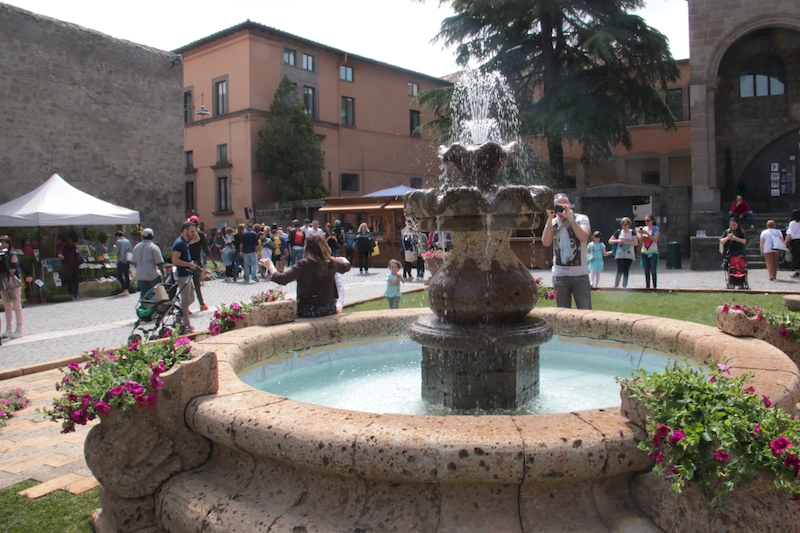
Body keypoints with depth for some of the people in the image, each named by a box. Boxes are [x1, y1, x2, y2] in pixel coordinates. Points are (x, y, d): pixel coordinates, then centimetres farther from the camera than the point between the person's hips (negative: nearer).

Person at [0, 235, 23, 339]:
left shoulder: (12, 255, -6)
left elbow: (12, 270, -12)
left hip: (13, 282, -5)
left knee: (17, 306, 0)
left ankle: (19, 329, 4)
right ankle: (8, 329, 20)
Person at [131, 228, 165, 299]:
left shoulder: (136, 247, 11)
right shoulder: (154, 247, -9)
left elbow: (135, 263, 18)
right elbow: (159, 263, -12)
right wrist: (163, 274, -3)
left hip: (140, 275, 6)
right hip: (153, 275, -6)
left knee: (143, 294, 7)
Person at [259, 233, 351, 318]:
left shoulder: (304, 264, -17)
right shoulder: (332, 263, -3)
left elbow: (281, 279, -21)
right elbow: (346, 266, 18)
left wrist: (270, 266, -4)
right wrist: (343, 259, 41)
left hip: (308, 312, -4)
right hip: (330, 310, 4)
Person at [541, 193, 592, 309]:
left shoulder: (581, 219, 0)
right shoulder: (552, 223, 6)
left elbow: (584, 237, -19)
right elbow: (546, 242, -9)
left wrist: (569, 217, -20)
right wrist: (550, 219, -13)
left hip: (580, 273, -2)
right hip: (560, 274, 2)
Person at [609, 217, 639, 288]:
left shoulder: (632, 232, 5)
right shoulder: (618, 232, 6)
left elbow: (636, 243, -5)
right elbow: (610, 241, 8)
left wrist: (625, 242, -13)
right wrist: (617, 241, -9)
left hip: (629, 255, 1)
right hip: (620, 255, -1)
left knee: (626, 272, 4)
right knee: (620, 271, -10)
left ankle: (624, 286, 10)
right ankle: (615, 286, -7)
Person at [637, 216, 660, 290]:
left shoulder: (656, 229, -3)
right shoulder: (644, 228, 9)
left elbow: (656, 240, -15)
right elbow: (641, 240, 7)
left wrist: (647, 233, -20)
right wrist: (641, 234, -11)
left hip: (653, 252, -4)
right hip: (644, 252, 4)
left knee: (653, 270, -6)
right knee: (646, 270, 7)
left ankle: (655, 286, -2)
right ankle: (647, 286, 12)